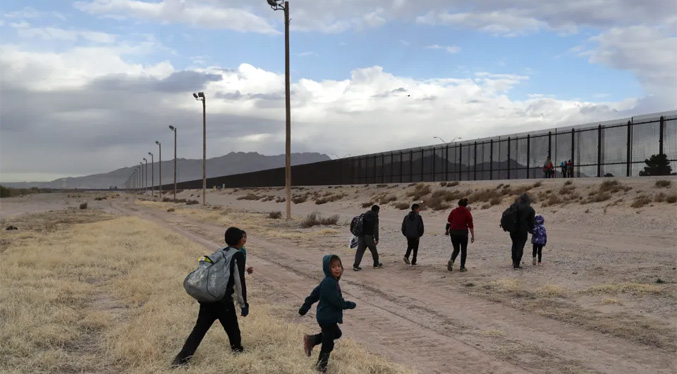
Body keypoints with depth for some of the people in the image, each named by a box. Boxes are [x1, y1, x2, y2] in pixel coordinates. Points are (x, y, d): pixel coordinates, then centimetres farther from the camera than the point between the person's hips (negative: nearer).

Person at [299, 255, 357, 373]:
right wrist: (350, 305, -11)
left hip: (326, 316, 10)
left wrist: (305, 307, 22)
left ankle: (311, 340, 23)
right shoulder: (329, 283, -24)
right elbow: (337, 301, -26)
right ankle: (321, 366, 18)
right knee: (328, 343, 2)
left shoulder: (327, 282, 7)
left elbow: (314, 294, 15)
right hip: (327, 318, -10)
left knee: (336, 333, 26)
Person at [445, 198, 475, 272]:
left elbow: (448, 222, 6)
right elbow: (471, 225, -7)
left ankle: (451, 260, -15)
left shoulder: (453, 211, 3)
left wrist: (447, 230, 21)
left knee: (456, 249, 13)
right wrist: (473, 236, -3)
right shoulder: (467, 213, -4)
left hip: (453, 232, 3)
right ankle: (462, 267, 7)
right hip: (463, 232, -3)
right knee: (463, 250, 10)